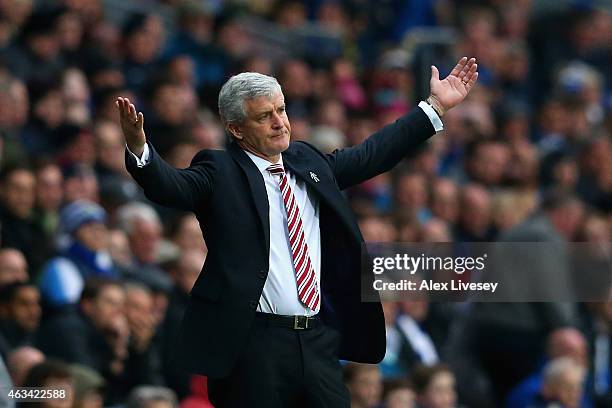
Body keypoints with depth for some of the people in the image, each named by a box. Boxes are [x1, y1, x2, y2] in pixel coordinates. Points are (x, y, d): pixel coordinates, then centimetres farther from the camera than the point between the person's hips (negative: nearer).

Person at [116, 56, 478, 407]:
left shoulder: (308, 162, 16)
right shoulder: (219, 172, -3)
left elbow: (374, 155, 26)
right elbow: (169, 185, -19)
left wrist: (436, 107, 27)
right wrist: (139, 148, -40)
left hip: (318, 341, 6)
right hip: (253, 345, -6)